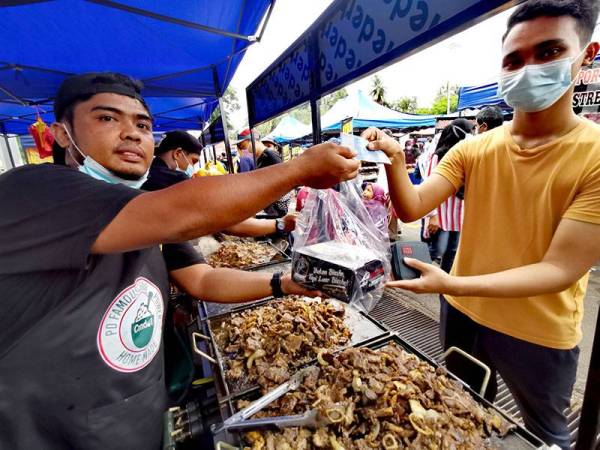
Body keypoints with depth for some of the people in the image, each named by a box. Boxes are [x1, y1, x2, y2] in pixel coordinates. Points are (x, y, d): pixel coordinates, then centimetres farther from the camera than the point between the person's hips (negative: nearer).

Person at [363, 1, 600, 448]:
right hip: (461, 314, 4)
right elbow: (412, 209, -15)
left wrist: (452, 283, -35)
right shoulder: (471, 150, -8)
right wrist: (395, 160, -32)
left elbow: (561, 269, -24)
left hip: (538, 335, -3)